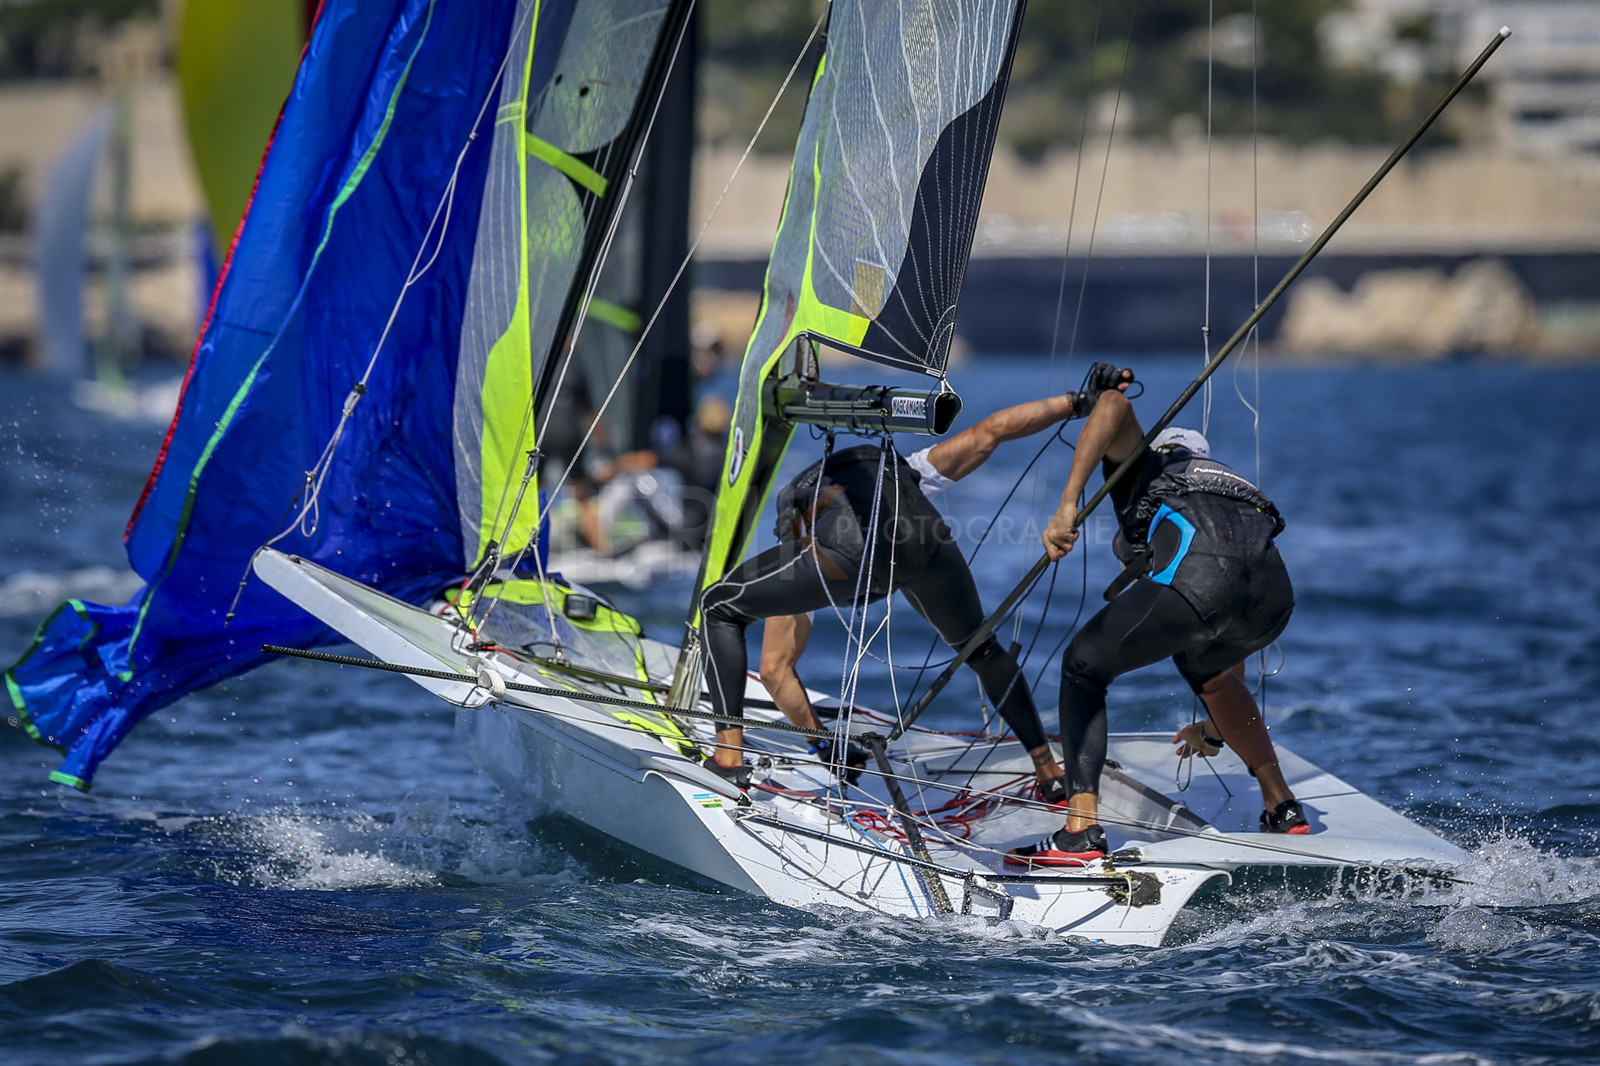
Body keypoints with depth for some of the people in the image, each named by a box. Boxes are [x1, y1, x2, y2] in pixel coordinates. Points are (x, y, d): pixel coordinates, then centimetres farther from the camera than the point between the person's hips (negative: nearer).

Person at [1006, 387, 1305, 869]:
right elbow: (1228, 649, 52)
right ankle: (1282, 809, 38)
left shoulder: (1148, 467, 33)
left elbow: (1115, 404, 6)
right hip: (1274, 597, 6)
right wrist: (1215, 731, 67)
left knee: (1083, 667, 14)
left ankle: (1081, 831, -2)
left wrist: (1066, 506, -1)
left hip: (1196, 575, -6)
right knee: (1202, 663, 40)